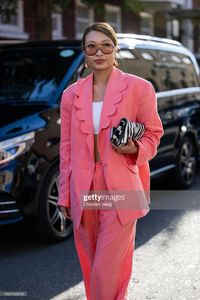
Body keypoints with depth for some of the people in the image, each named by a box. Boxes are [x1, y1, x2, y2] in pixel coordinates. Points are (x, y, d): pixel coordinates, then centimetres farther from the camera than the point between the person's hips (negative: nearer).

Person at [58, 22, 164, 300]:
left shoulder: (138, 88, -4)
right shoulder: (71, 94, 7)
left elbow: (153, 134, 5)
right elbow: (66, 147, 10)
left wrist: (135, 148, -16)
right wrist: (65, 194, 9)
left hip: (120, 192, -4)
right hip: (83, 192, 4)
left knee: (107, 270, -4)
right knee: (91, 267, 15)